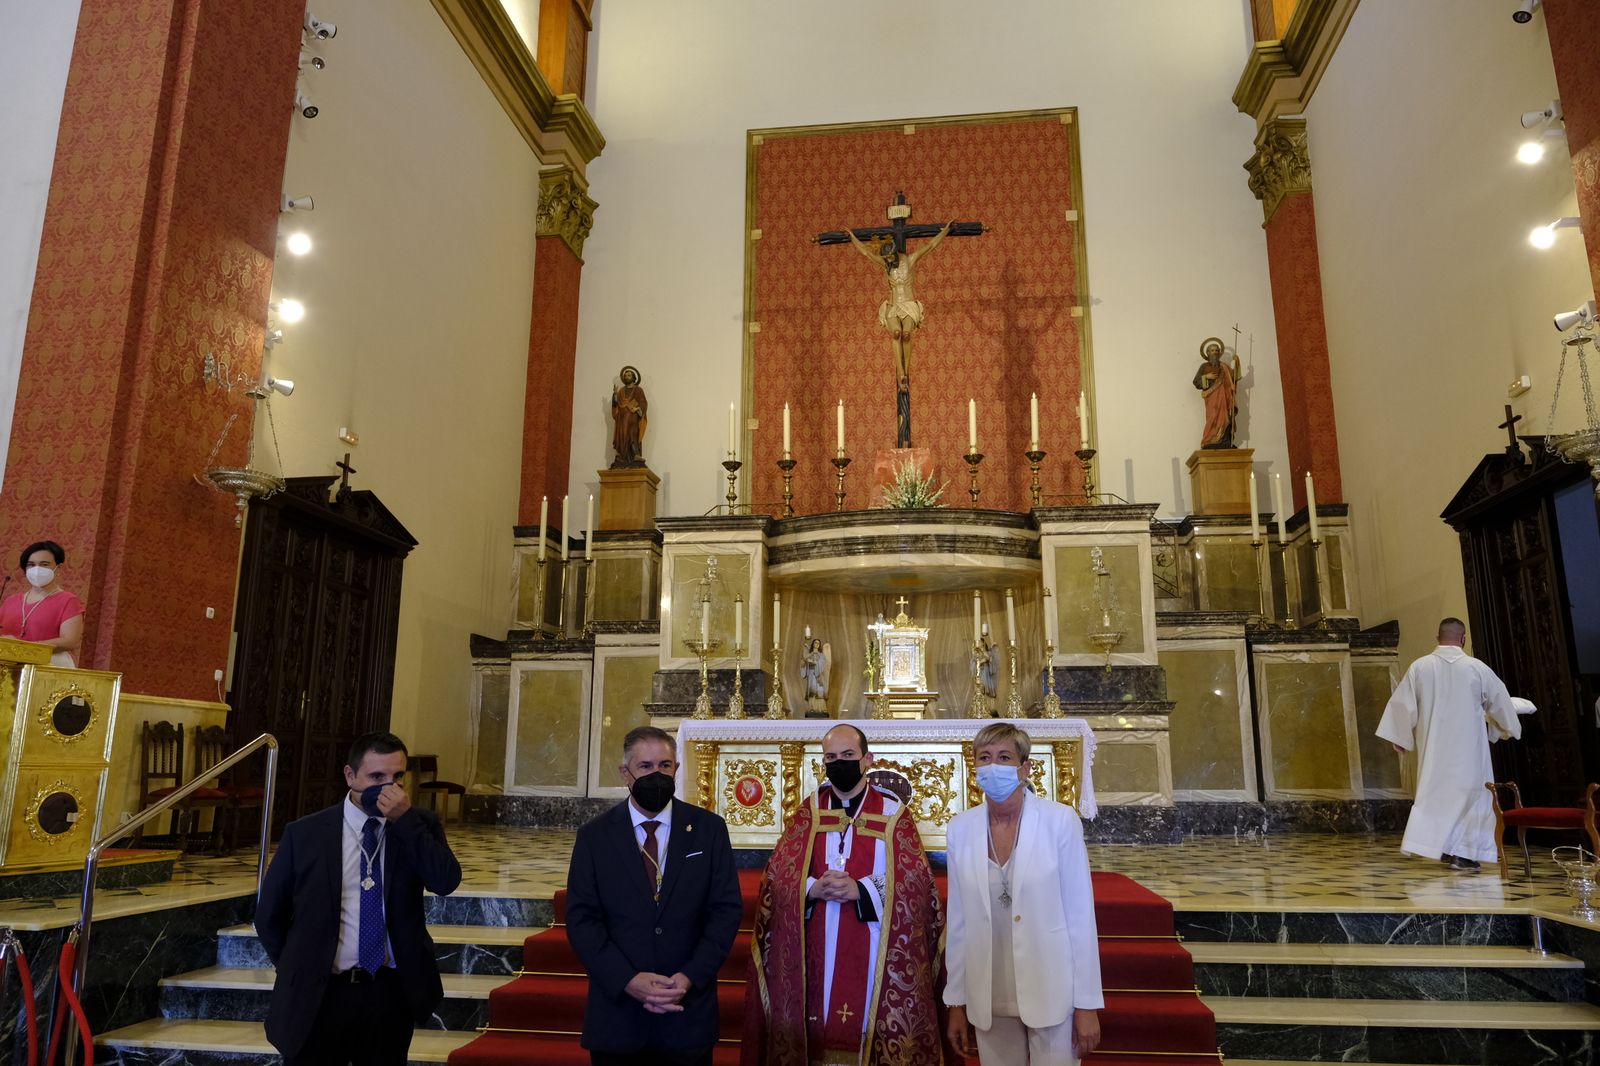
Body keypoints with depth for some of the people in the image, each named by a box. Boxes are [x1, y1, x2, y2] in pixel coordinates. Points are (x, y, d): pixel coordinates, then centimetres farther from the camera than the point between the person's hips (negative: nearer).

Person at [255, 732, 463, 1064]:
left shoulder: (420, 825, -1)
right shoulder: (305, 834, -3)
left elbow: (446, 882, -18)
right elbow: (269, 915, 6)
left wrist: (404, 819, -20)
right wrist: (297, 973, 5)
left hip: (392, 994, 1)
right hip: (318, 996, -1)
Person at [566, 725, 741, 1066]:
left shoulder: (709, 829, 0)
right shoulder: (594, 836, 0)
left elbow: (727, 909, -2)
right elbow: (580, 918, -4)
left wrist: (691, 977, -13)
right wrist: (627, 979, -15)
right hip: (617, 1014, 0)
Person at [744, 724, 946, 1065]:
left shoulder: (894, 813, 2)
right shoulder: (807, 812, 8)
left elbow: (916, 880, -6)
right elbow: (777, 875, 2)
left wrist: (860, 890, -19)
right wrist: (813, 889, -18)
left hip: (874, 955, -2)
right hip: (816, 953, 2)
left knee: (870, 1029, 1)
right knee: (817, 1034, 4)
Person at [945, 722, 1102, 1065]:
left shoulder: (1060, 820, -11)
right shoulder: (960, 828, -3)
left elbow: (1080, 915, -8)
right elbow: (959, 921, 4)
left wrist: (1087, 1003, -6)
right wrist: (956, 1002, 7)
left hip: (1051, 994, -2)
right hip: (988, 998, 3)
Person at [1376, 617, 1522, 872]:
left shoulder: (1419, 666, -4)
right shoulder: (1477, 668, -7)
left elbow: (1403, 703, -1)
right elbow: (1499, 701, 8)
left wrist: (1400, 737, 11)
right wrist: (1508, 727, 28)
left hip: (1433, 746, 2)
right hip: (1467, 746, -2)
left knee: (1434, 792, 12)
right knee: (1469, 793, 7)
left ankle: (1444, 848, 8)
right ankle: (1463, 853, 6)